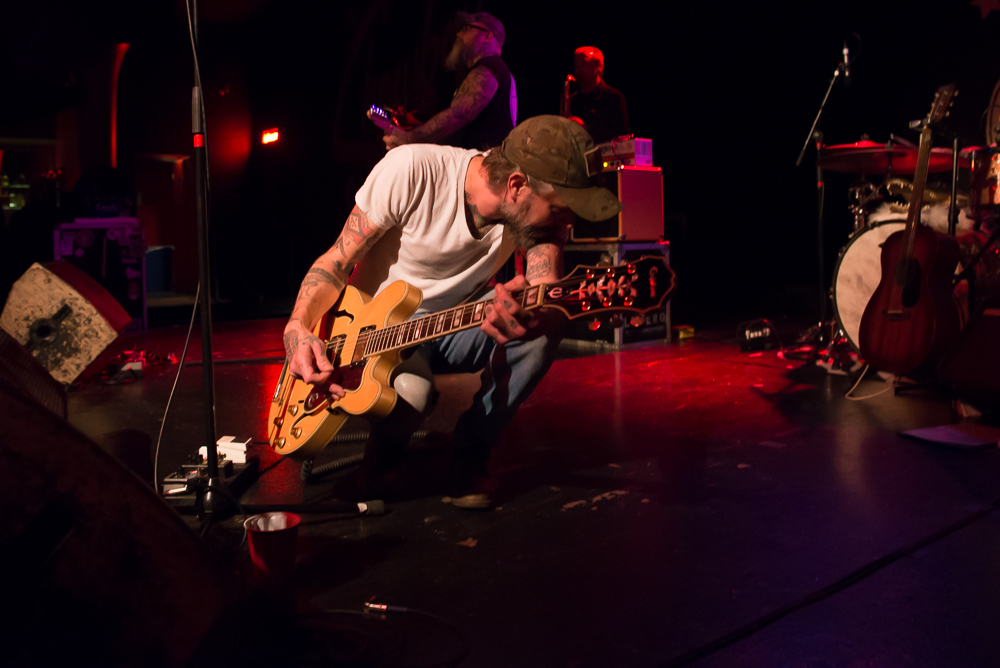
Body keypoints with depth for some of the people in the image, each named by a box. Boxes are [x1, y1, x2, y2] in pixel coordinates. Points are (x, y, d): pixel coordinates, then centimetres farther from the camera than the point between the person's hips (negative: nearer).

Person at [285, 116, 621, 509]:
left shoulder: (538, 209, -16)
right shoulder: (412, 170, -25)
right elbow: (337, 262, -16)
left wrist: (533, 315, -57)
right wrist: (297, 328, -34)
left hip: (452, 328, 4)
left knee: (548, 325, -26)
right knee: (409, 392, -37)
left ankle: (471, 454, -6)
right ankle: (385, 451, 3)